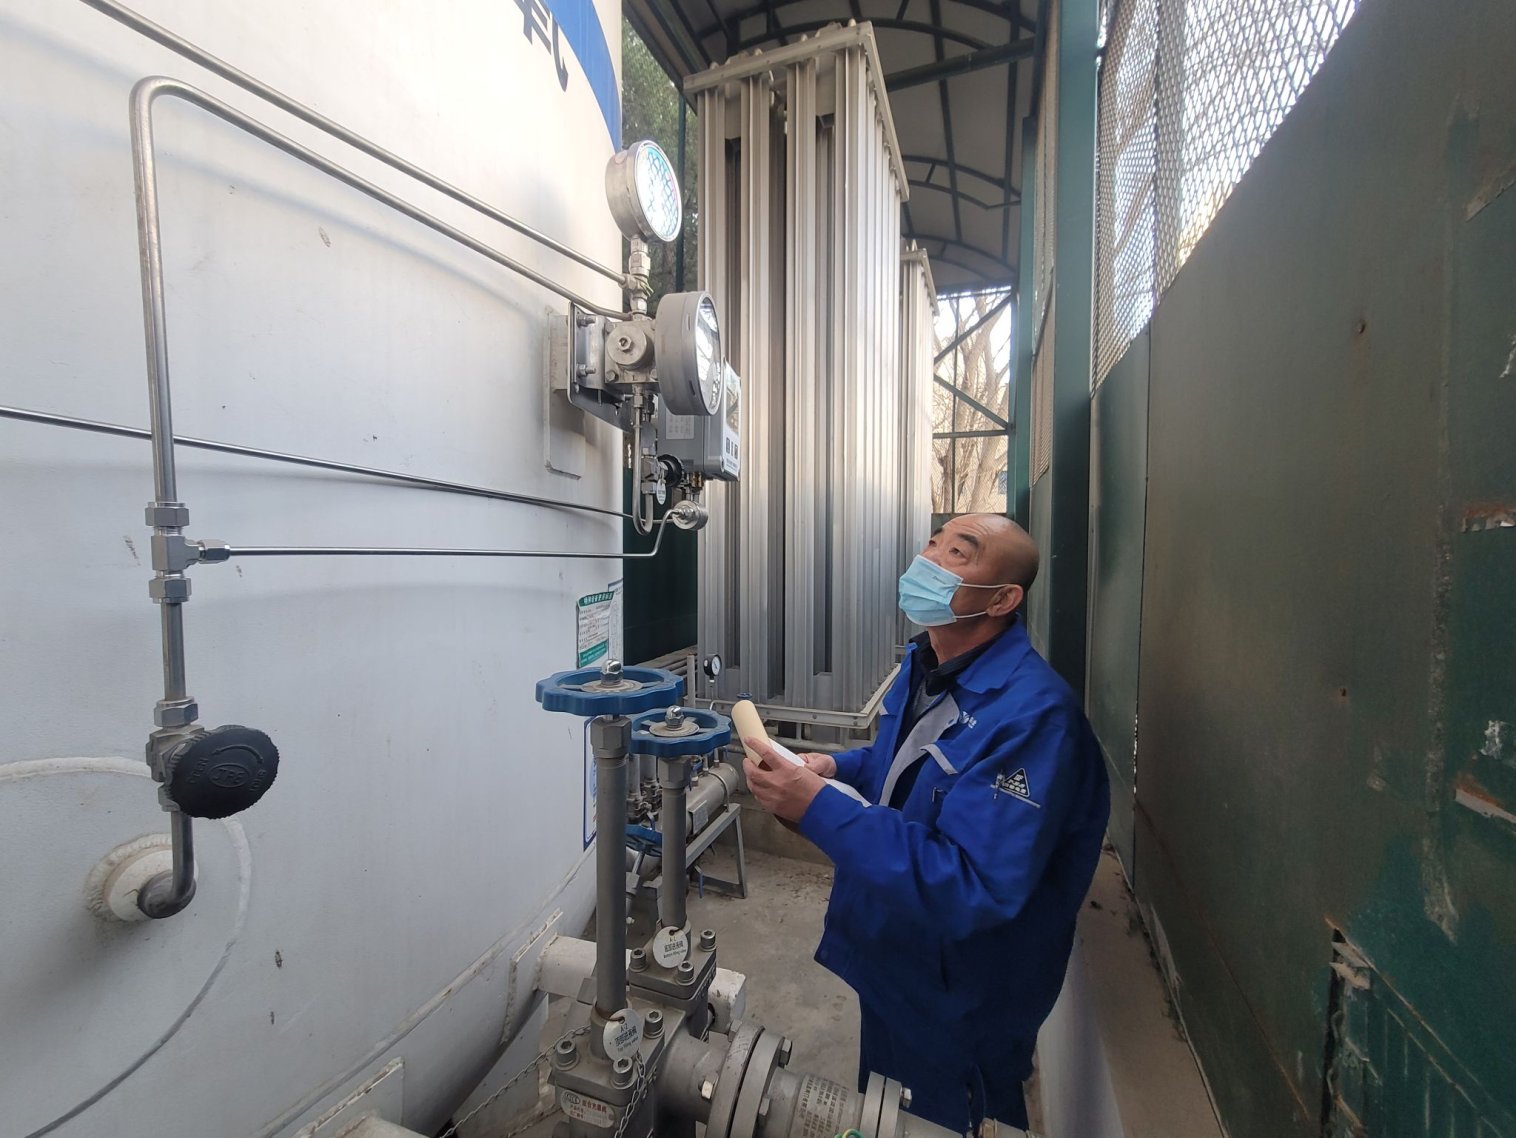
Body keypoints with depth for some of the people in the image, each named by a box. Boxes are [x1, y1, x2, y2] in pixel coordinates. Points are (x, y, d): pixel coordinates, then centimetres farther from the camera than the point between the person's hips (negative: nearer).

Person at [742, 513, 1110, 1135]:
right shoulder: (922, 665, -4)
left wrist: (819, 809, -39)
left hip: (962, 1010, -7)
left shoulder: (1032, 714, -32)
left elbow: (975, 890, -36)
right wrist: (836, 766, -8)